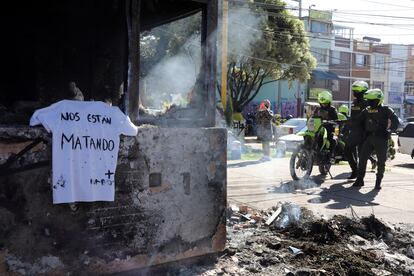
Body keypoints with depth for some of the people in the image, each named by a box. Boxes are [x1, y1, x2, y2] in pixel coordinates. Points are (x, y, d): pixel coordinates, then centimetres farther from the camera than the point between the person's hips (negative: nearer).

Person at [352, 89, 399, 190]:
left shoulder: (386, 110, -3)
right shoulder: (366, 111, 11)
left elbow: (395, 121, -6)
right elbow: (357, 121, 18)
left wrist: (389, 131, -14)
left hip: (381, 139, -4)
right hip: (369, 138, 4)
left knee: (381, 162, 2)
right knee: (362, 159, -1)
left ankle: (378, 182, 14)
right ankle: (360, 180, 7)